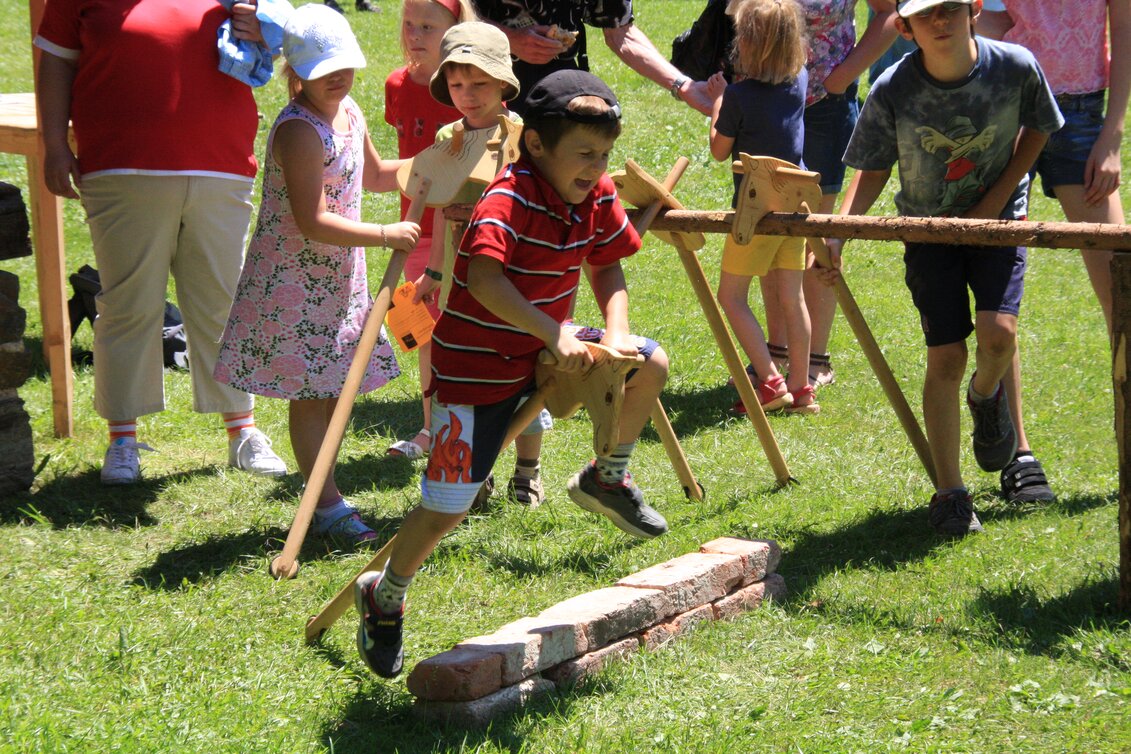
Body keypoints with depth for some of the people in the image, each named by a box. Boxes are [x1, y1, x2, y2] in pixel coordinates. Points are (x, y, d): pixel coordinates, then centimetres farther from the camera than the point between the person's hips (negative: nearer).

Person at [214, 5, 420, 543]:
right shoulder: (299, 130, -21)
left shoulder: (349, 112, 7)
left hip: (339, 275, 9)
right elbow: (313, 222, -26)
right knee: (310, 392, -3)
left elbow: (373, 175, 27)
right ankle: (329, 505, 4)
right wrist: (384, 235, -24)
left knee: (338, 387, 14)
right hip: (294, 280, -9)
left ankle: (323, 496, 25)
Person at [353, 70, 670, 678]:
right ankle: (383, 598, 21)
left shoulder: (599, 197, -3)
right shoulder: (508, 199, -26)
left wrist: (616, 332, -10)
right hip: (475, 369, -7)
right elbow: (483, 277, -40)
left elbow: (606, 266, 9)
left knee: (650, 364, -4)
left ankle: (608, 479, 18)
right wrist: (555, 334, -43)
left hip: (543, 350, 7)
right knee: (446, 508, -5)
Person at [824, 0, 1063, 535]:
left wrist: (997, 199, -8)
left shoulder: (1015, 68, -18)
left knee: (998, 333, -20)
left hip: (997, 218, 0)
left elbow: (1035, 130, 2)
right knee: (945, 357, -4)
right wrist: (838, 231, -23)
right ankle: (949, 493, 9)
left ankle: (986, 396, 19)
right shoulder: (893, 91, -19)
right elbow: (873, 172, -8)